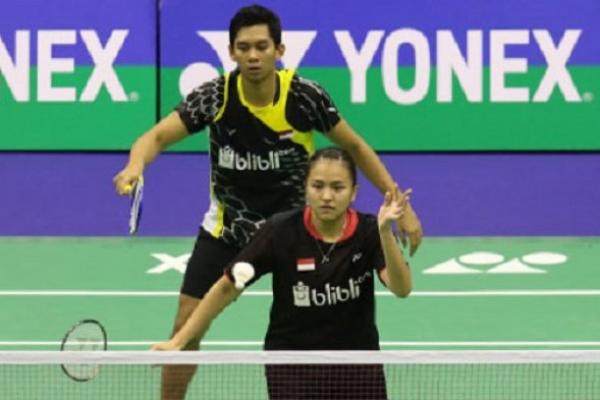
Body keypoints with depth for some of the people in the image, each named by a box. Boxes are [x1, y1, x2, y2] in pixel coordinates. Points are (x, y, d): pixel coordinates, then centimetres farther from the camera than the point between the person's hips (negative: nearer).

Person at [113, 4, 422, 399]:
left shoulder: (305, 96, -20)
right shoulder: (214, 96, -20)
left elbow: (354, 147, -5)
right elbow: (158, 137, -28)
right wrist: (136, 165, -52)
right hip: (228, 226, 1)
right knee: (187, 326, -3)